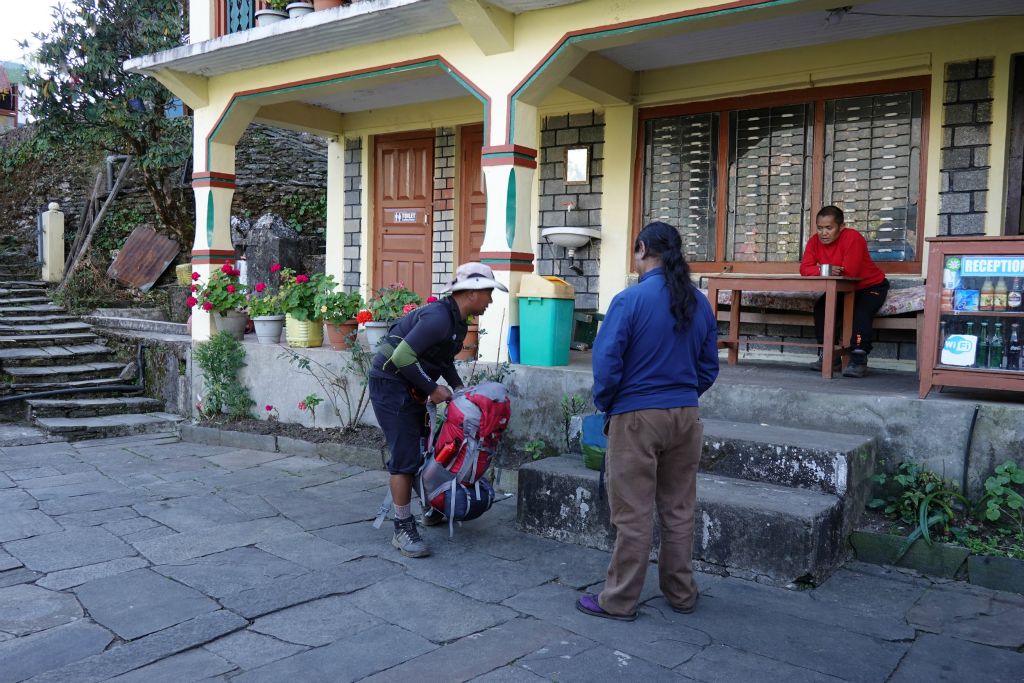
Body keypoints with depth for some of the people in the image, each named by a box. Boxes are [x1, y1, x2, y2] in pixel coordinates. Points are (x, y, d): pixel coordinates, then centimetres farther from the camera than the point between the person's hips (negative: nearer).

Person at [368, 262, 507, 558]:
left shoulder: (457, 321, 8)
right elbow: (402, 356, -28)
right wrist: (432, 389, -19)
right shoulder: (439, 317, -24)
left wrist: (458, 387, 9)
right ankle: (403, 530, -1)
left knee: (424, 450, 16)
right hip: (391, 385, -10)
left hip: (411, 388, 10)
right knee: (406, 458, -9)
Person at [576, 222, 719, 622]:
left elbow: (606, 363, -13)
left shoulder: (630, 300, -13)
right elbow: (709, 366, 10)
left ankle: (620, 601, 14)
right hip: (686, 416, 6)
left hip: (637, 417, -5)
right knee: (679, 509, 16)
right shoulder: (699, 302, 4)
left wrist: (605, 404, 3)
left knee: (634, 514, 3)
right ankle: (681, 593, 29)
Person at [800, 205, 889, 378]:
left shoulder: (853, 238, -28)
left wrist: (825, 271, -21)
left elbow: (849, 273, -34)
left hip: (871, 286, -6)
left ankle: (859, 360, -29)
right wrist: (823, 270, -38)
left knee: (861, 312, -30)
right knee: (820, 307, -15)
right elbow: (804, 269, -19)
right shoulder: (815, 241, -9)